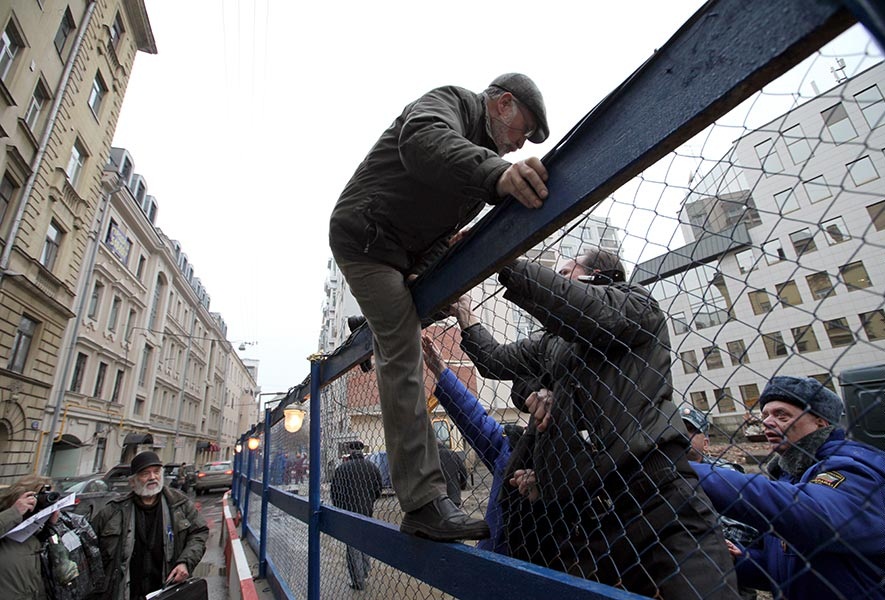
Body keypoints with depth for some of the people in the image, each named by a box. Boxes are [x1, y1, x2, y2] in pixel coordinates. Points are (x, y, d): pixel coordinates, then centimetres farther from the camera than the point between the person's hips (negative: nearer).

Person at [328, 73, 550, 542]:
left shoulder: (480, 151, 19)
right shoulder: (451, 101, -7)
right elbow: (423, 140, -35)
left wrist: (422, 273, 0)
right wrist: (495, 174, -51)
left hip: (401, 254, 10)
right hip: (365, 237, -10)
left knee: (400, 362, 9)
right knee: (403, 361, -17)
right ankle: (425, 500, -13)